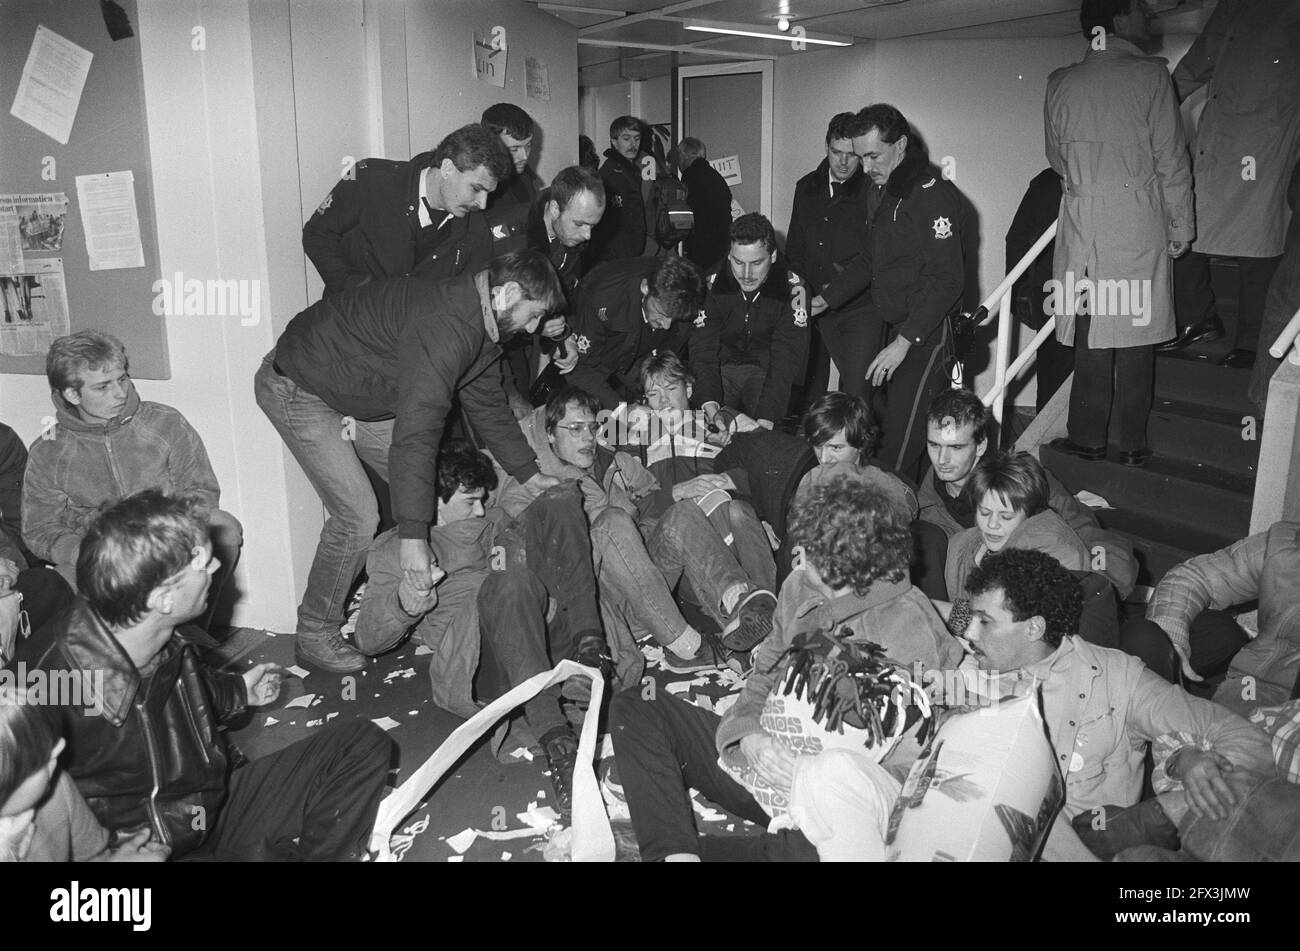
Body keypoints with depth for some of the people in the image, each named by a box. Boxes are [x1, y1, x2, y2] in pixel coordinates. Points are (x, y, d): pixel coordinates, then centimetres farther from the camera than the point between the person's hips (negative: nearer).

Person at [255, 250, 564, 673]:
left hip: (362, 396, 10)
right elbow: (418, 429, -38)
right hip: (299, 385, -10)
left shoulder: (480, 325, 0)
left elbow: (488, 405, 14)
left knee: (432, 488, 4)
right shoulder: (446, 325, -33)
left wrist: (530, 473, 16)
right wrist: (413, 536, -39)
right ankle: (315, 636, 3)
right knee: (357, 517, -15)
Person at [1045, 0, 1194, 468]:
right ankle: (1132, 444, 12)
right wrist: (1181, 225, 6)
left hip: (1082, 223, 3)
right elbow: (1171, 158, -3)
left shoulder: (1060, 83, 5)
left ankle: (1088, 438, 12)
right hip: (1138, 222, -2)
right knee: (1135, 333, 5)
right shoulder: (1149, 74, -5)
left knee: (1091, 331, 8)